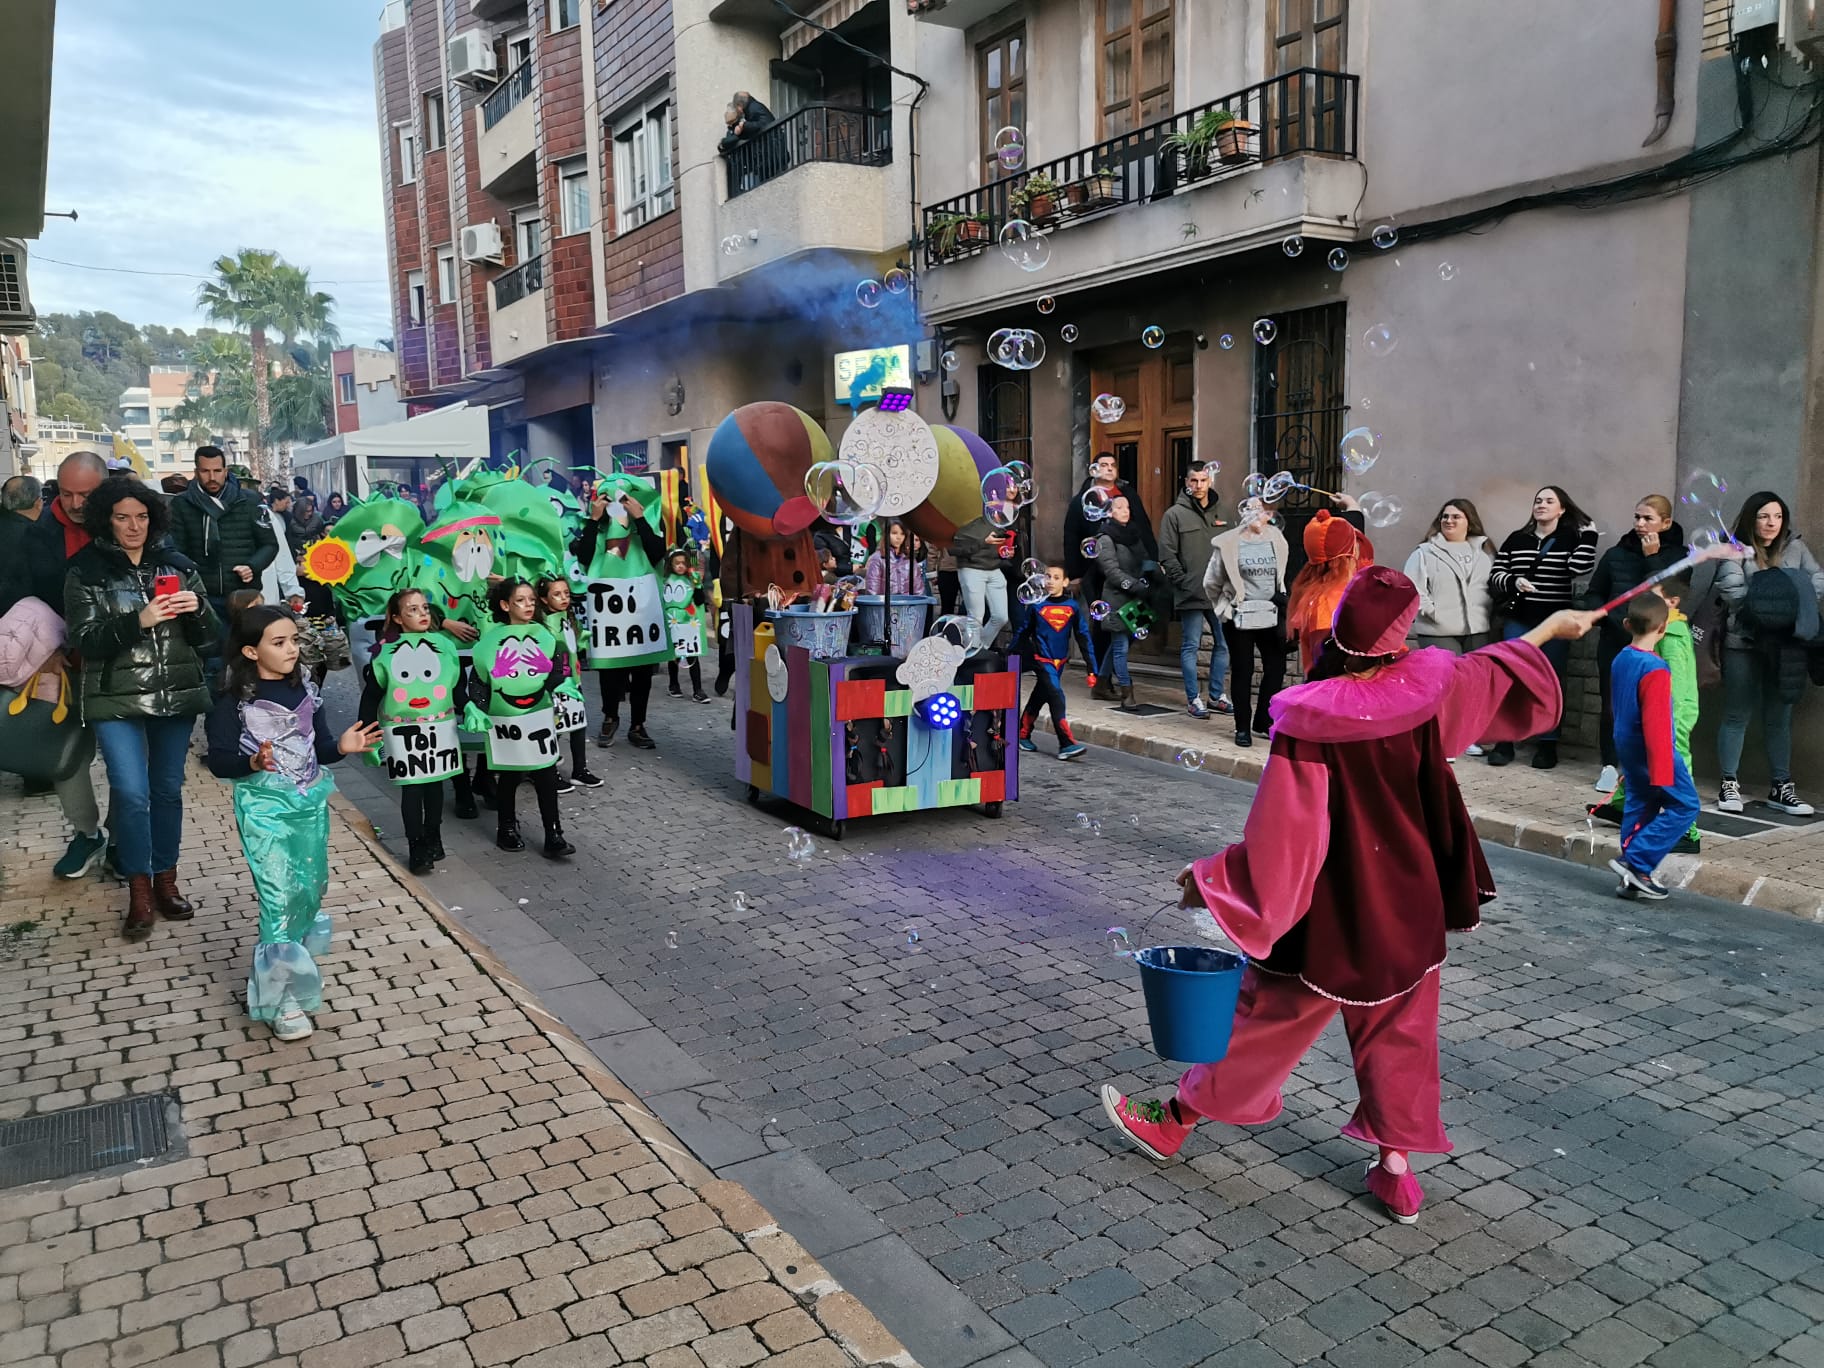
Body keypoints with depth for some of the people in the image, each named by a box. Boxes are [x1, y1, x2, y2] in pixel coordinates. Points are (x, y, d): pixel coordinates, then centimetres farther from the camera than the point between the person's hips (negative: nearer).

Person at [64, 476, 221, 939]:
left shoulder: (178, 565, 4)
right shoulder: (86, 572, -2)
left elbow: (210, 638, 5)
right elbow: (84, 640, -9)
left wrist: (198, 610, -16)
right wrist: (137, 621, -23)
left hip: (176, 694, 3)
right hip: (118, 699, -2)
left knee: (168, 789, 10)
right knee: (131, 793, -8)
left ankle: (166, 881, 23)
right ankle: (139, 891, 6)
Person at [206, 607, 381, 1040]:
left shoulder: (305, 691, 5)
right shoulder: (234, 701, -10)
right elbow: (218, 761, -10)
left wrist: (342, 746, -10)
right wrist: (253, 763, -29)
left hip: (310, 803, 6)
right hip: (264, 808, -6)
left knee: (312, 887, 14)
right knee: (279, 896, -10)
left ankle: (292, 962, 40)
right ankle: (279, 1000, -1)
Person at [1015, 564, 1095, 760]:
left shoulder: (1072, 606, -3)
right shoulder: (1037, 606, -8)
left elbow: (1083, 637, -2)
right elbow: (1024, 634, 3)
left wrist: (1091, 669, -5)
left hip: (1060, 661, 4)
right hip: (1042, 661, -4)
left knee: (1039, 698, 17)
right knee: (1056, 697, -16)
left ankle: (1023, 736, 33)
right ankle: (1067, 744, -19)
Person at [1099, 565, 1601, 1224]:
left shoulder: (1308, 720, -25)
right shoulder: (1428, 684, -11)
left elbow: (1284, 836, -22)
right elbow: (1497, 671, 10)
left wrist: (1211, 878, -10)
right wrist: (1553, 625, 29)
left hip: (1329, 911, -4)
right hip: (1409, 906, 4)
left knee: (1268, 1018, 10)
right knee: (1399, 1031, 19)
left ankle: (1174, 1119, 27)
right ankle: (1397, 1167, 26)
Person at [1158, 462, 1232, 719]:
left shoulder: (1219, 513, 11)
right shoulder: (1174, 514, -1)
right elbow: (1167, 556, -5)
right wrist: (1184, 583, -10)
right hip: (1190, 593, -4)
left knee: (1223, 644, 8)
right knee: (1190, 646, 1)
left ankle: (1217, 696, 20)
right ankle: (1193, 699, 8)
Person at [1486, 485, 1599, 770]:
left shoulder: (1572, 539, 3)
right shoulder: (1516, 540, 7)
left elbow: (1580, 568, -16)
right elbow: (1494, 576, 5)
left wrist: (1589, 536, -9)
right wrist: (1513, 581, -14)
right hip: (1518, 622, 1)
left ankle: (1547, 745, 13)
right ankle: (1504, 741, 5)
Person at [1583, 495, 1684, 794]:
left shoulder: (1677, 555, 4)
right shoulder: (1616, 554, 7)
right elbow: (1593, 596, 8)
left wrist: (1652, 557, -10)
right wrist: (1619, 619, -6)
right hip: (1615, 641, 1)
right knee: (1612, 705, 1)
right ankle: (1610, 765, 12)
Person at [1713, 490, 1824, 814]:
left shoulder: (1796, 547, 9)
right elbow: (1730, 591, -14)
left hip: (1785, 646, 3)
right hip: (1743, 643, -3)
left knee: (1779, 717, 9)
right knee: (1737, 715, 2)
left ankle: (1782, 787, 16)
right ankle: (1730, 784, 9)